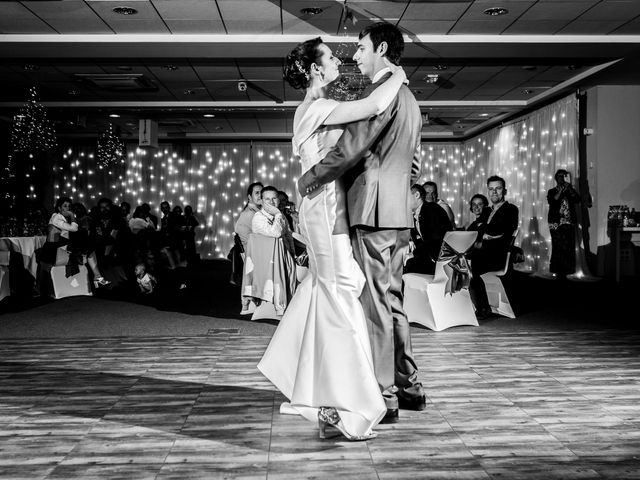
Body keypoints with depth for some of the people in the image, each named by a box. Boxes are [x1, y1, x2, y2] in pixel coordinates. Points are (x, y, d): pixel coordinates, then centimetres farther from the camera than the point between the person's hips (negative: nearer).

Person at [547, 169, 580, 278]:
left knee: (569, 248, -4)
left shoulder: (570, 191, 16)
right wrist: (561, 191, -13)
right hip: (556, 223, -2)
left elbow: (577, 199, -1)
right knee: (558, 247, -8)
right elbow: (551, 201, -10)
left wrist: (569, 189, -11)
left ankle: (565, 271, 0)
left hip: (569, 223, 2)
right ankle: (558, 271, -4)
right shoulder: (552, 191, 9)